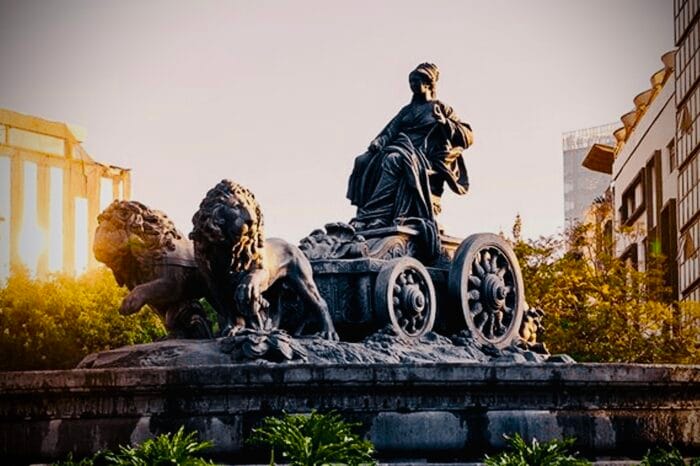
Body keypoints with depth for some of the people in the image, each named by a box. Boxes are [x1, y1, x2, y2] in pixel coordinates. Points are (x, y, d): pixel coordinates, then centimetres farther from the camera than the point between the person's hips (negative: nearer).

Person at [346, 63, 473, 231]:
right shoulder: (407, 110, 30)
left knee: (394, 159, -37)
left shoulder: (440, 109, 16)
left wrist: (445, 123, -9)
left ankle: (373, 215, -47)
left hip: (425, 159, -6)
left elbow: (467, 137, 7)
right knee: (364, 162, -21)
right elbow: (391, 130, 16)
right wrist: (378, 141, -5)